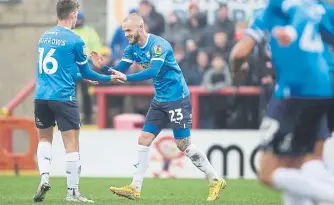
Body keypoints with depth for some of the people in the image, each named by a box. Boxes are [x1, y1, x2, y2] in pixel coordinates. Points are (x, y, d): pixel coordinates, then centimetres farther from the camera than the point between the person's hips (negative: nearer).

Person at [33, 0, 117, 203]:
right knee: (72, 145, 0)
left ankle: (44, 177, -1)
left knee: (45, 138, 20)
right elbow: (86, 73, 3)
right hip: (63, 98, -6)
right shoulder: (75, 41, -6)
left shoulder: (44, 37, 13)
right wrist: (109, 78, 19)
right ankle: (72, 192, -1)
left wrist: (81, 76, 36)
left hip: (41, 97, 6)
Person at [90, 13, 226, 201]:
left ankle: (216, 181, 8)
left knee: (184, 145, -5)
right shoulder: (132, 49, 3)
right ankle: (135, 189, 3)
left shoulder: (158, 44, -21)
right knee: (144, 141, 1)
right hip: (160, 101, 8)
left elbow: (153, 71, -33)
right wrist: (102, 67, -17)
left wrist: (127, 78, -40)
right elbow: (118, 71, 1)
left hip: (178, 99, -8)